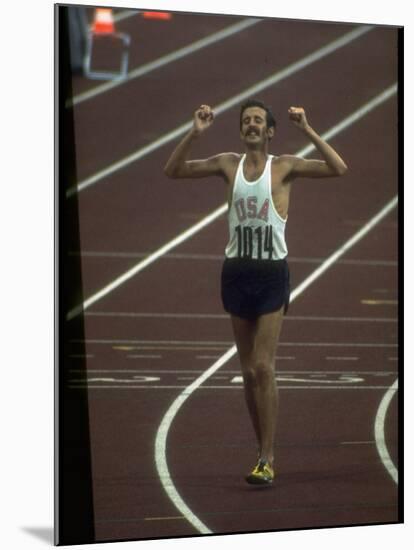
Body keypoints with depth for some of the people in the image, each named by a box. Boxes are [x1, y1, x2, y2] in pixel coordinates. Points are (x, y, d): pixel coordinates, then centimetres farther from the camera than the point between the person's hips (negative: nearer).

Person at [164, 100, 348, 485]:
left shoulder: (284, 166, -3)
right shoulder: (229, 164, 7)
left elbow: (338, 169, -15)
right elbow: (172, 171, 3)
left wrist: (307, 131, -20)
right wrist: (195, 134, -9)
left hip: (271, 272, -4)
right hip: (237, 272, 4)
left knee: (263, 367, -11)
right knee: (248, 371, 8)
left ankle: (267, 459, -7)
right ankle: (265, 451, 20)